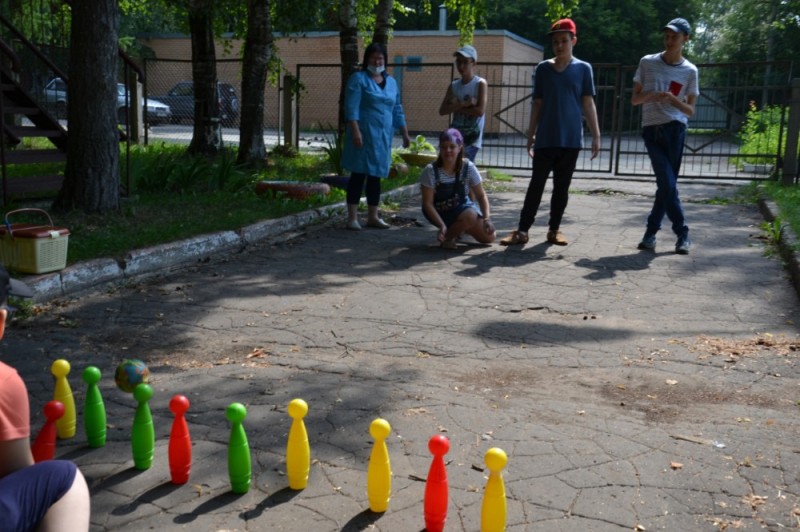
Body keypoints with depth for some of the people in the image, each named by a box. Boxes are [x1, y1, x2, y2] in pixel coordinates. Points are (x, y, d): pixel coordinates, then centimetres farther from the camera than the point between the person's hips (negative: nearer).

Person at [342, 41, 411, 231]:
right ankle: (352, 217, -1)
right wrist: (355, 131, -22)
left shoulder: (391, 82, 16)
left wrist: (405, 134, 16)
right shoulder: (359, 79, -3)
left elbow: (397, 111, 20)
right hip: (364, 135, -6)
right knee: (358, 175, -5)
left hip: (383, 137, 6)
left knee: (376, 176, 10)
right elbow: (351, 108, -12)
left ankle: (373, 217, 17)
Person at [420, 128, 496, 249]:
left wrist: (486, 218, -21)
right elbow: (427, 203, -20)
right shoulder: (430, 171, -24)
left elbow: (481, 196, -7)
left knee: (489, 237, -3)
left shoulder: (468, 168, -15)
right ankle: (448, 237, -4)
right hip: (440, 211, -4)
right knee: (470, 216, -33)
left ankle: (458, 228, 23)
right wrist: (442, 225, -31)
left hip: (462, 206, 4)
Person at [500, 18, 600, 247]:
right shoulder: (542, 68, 6)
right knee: (536, 185, -1)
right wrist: (531, 135, 6)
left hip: (571, 139, 0)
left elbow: (588, 104, 3)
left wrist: (596, 135, -2)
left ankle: (554, 230, 16)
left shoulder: (583, 68, 4)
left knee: (562, 187, 6)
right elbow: (537, 104, 8)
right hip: (546, 139, 0)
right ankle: (522, 230, 0)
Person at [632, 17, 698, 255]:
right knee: (668, 183, -9)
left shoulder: (690, 71, 6)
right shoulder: (647, 63, 7)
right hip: (652, 130, 0)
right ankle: (682, 233, 3)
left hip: (675, 129, 0)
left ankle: (651, 231, 13)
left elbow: (690, 111, 6)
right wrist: (651, 95, -11)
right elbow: (634, 99, 9)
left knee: (665, 183, 0)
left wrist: (673, 99, -14)